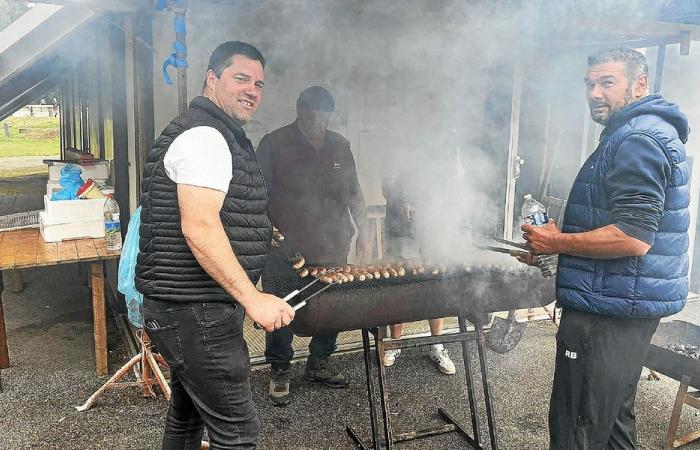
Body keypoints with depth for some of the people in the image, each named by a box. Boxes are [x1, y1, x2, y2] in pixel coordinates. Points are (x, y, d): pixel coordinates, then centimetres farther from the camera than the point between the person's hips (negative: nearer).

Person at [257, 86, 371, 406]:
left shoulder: (339, 146, 13)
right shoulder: (274, 144, -1)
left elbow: (353, 193, 19)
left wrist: (363, 230, 12)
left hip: (332, 248, 4)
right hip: (286, 249, -4)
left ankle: (319, 364, 27)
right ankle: (279, 372, 18)